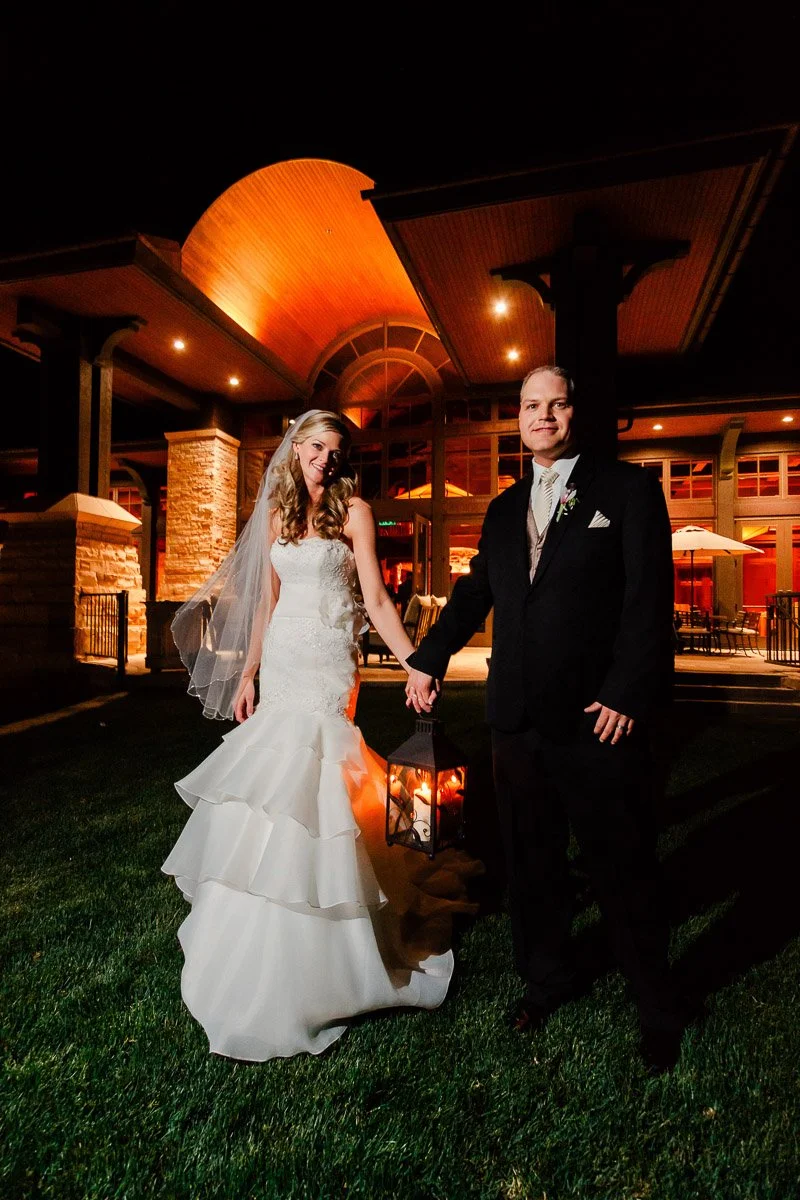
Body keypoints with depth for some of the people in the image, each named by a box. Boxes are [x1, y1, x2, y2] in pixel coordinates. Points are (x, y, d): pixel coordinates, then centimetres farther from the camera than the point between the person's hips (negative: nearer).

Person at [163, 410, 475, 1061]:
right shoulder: (276, 514, 13)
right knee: (276, 779, 9)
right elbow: (269, 599, 14)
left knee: (309, 783, -6)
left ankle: (308, 965, 11)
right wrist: (246, 674, 13)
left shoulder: (353, 511, -2)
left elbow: (377, 598, -8)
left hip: (327, 662, -5)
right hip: (281, 661, 5)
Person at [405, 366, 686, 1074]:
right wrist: (428, 660, 10)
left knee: (623, 866, 9)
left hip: (598, 717, -4)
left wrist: (626, 694, -16)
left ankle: (656, 1007, 32)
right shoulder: (505, 509, 14)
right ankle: (548, 976, 39)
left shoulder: (628, 490, -1)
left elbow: (650, 598, -8)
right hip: (518, 719, 5)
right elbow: (476, 592, 17)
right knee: (532, 860, 17)